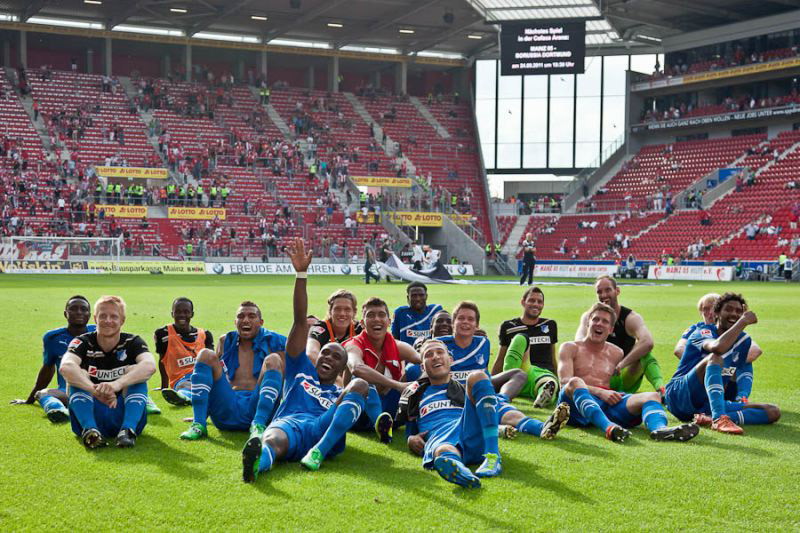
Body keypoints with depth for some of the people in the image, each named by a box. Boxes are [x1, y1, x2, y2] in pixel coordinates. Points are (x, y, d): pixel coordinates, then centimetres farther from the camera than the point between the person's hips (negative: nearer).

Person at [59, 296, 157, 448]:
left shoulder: (132, 343, -2)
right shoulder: (83, 343, -3)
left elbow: (150, 366, -26)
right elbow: (66, 367, -26)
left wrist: (117, 385, -43)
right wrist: (95, 390, -44)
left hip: (124, 415, 0)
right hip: (91, 415, 0)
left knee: (136, 373, -18)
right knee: (78, 376, -19)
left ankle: (128, 430, -35)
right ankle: (89, 429, -39)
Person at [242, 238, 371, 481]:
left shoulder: (341, 394, 40)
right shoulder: (301, 371, 35)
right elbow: (300, 322, 27)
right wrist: (301, 274, 20)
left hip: (323, 431, 1)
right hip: (287, 423, 0)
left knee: (360, 385, -18)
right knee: (273, 440, -35)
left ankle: (318, 453, -38)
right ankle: (259, 461, -75)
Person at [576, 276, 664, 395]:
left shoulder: (631, 318, -9)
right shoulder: (588, 317, 1)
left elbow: (647, 342, -31)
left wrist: (621, 365, -42)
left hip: (626, 379, -2)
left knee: (645, 353, -27)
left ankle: (660, 389, -47)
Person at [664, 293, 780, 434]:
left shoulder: (743, 340, 14)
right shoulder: (704, 331, -7)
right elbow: (718, 347, -32)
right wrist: (744, 321, -22)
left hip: (709, 405, 6)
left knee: (773, 412, -10)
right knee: (715, 358, -31)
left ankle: (709, 418, -32)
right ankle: (719, 419, -48)